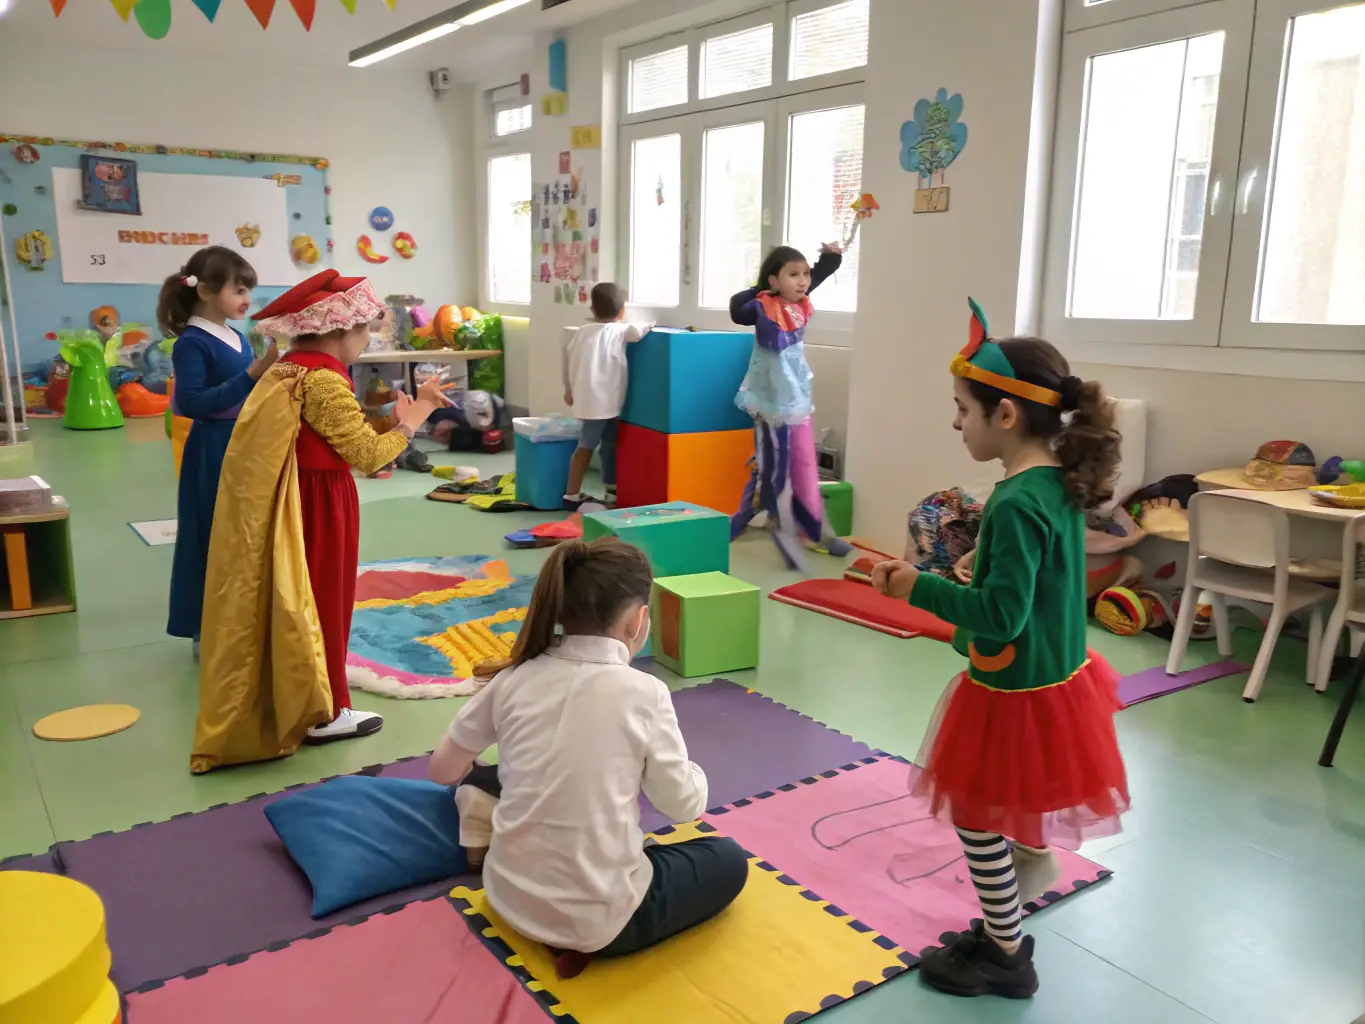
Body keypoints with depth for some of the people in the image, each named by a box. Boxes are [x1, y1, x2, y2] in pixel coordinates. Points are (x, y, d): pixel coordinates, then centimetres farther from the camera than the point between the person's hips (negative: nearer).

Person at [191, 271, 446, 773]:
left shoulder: (286, 370, 10)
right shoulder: (324, 379, -20)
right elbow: (366, 455, -19)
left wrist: (383, 418, 9)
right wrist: (410, 423, -8)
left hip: (289, 502, 9)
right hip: (319, 505, -9)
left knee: (296, 601, 17)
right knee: (321, 603, 3)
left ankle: (292, 703, 30)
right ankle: (323, 714, 16)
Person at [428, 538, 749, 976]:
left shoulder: (516, 678, -3)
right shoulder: (643, 692, -15)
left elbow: (442, 769, 9)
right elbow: (683, 806, -6)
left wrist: (477, 778, 31)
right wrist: (690, 773, 16)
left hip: (510, 895, 6)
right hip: (596, 916, -5)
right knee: (728, 861, 19)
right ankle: (588, 939, 2)